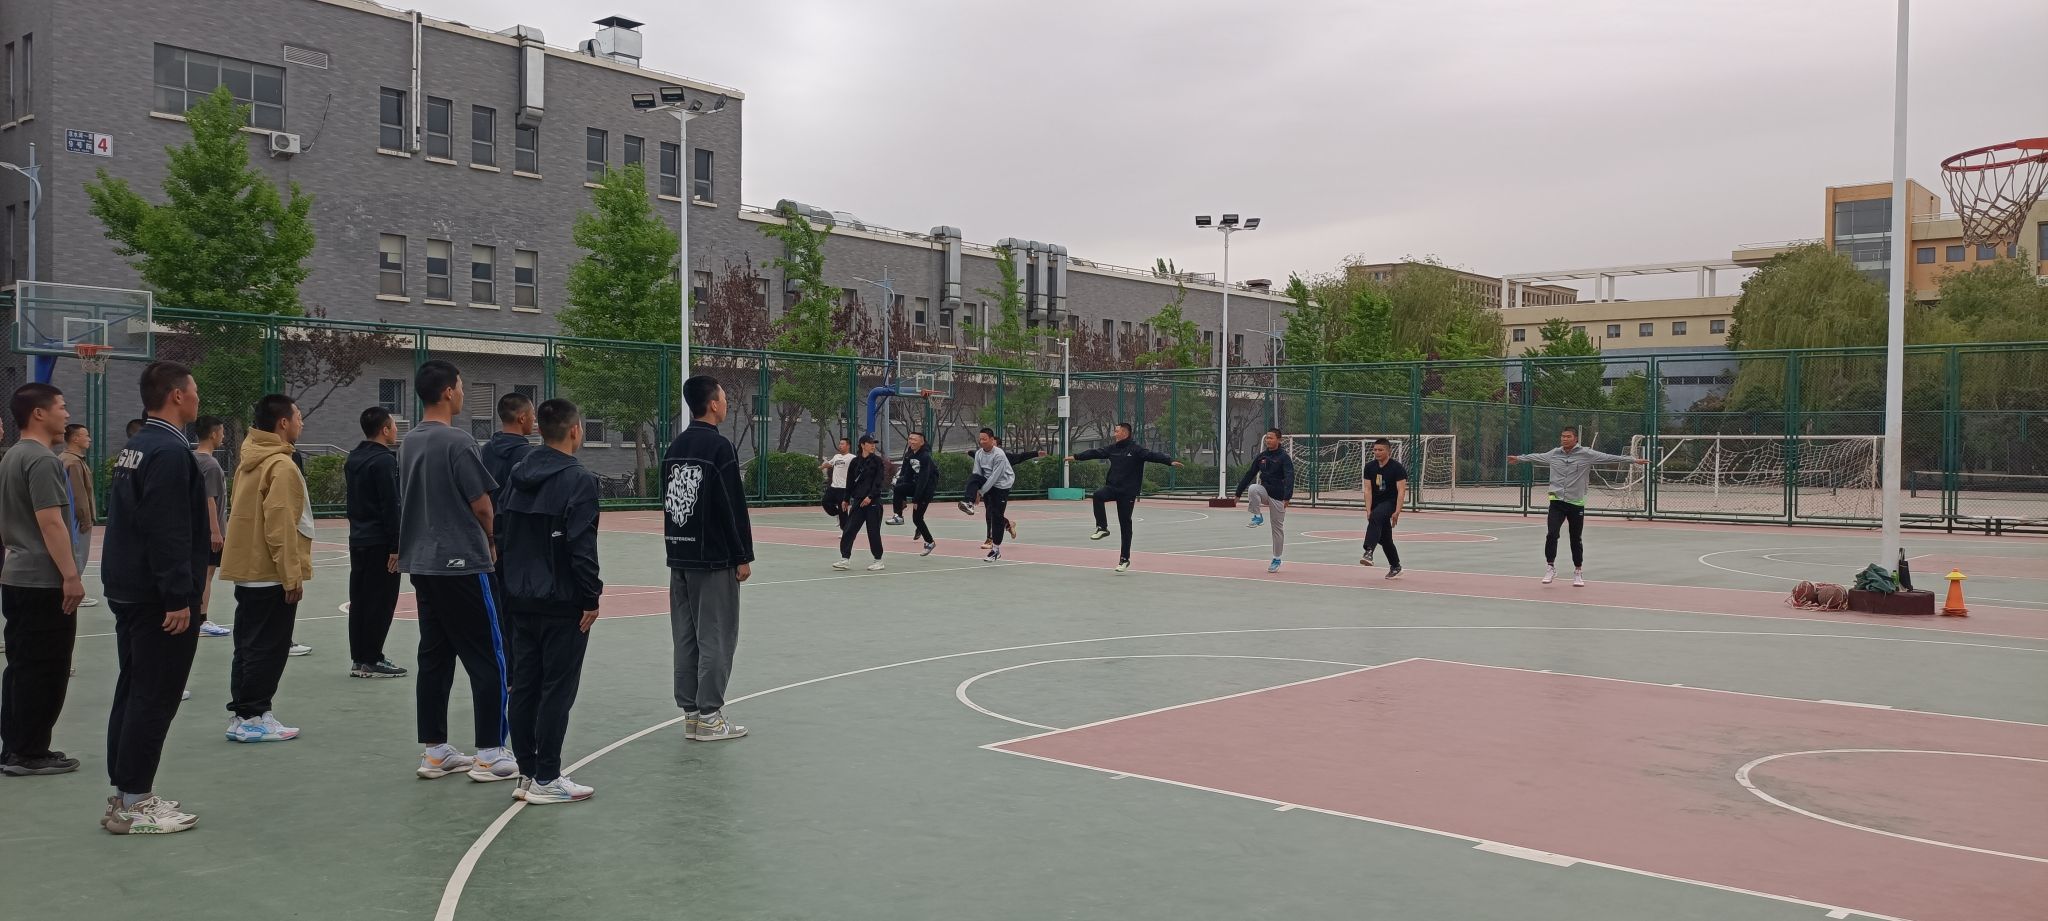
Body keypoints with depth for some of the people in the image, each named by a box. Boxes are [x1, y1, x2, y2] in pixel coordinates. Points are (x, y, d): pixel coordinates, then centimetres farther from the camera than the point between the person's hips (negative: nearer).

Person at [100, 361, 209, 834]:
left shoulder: (133, 448, 14)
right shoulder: (170, 451, -17)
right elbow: (168, 533, -23)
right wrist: (178, 598, -21)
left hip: (128, 594, 10)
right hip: (159, 598, -10)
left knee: (132, 692, 14)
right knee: (154, 698, -4)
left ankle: (126, 794, 21)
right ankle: (133, 804, 0)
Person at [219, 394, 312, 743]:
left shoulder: (249, 462, 13)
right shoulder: (281, 466, -17)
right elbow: (281, 525, -22)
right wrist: (292, 575, -18)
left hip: (248, 570, 10)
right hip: (271, 574, -10)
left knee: (250, 646, 15)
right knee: (267, 649, -2)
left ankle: (243, 714, 20)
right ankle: (251, 718, 2)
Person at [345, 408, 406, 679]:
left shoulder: (354, 458, 12)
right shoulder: (384, 460, -15)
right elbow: (390, 507, -18)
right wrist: (396, 547, -17)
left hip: (357, 539, 9)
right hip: (379, 542, -9)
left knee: (359, 600, 11)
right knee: (380, 602, -4)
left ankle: (358, 657, 16)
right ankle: (370, 661, -2)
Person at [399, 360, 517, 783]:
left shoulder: (409, 442, 10)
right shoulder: (457, 442, -15)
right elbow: (482, 506, -15)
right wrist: (491, 541, 6)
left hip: (422, 565, 8)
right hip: (462, 565, -8)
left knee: (434, 657, 11)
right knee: (487, 660, -2)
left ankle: (435, 751, 16)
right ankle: (490, 753, 0)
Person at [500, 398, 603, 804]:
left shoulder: (517, 476, 8)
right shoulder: (579, 480, -14)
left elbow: (501, 536, 12)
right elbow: (582, 547, -19)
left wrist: (512, 586, 18)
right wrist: (591, 599, -11)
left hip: (523, 601, 7)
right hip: (563, 603, -7)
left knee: (524, 687, 11)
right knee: (557, 690, -1)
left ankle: (527, 773, 18)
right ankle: (546, 780, 3)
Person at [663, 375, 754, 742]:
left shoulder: (674, 447, 10)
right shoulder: (719, 447, -13)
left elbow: (668, 502, 15)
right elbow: (734, 508, -15)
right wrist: (744, 557, -9)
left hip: (679, 557, 8)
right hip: (714, 559, -8)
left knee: (686, 637, 10)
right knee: (716, 638, -2)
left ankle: (690, 713, 14)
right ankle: (709, 717, 1)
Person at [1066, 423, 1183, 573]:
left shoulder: (1136, 449, -8)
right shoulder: (1112, 448, 9)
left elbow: (1153, 455, -19)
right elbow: (1095, 453, 17)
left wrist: (1170, 461, -33)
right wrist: (1076, 457, 20)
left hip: (1128, 492, -4)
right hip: (1112, 487, 5)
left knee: (1125, 524, 0)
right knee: (1098, 495, -28)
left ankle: (1124, 559, 9)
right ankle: (1102, 528, -16)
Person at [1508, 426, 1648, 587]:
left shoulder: (1586, 454, -5)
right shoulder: (1553, 454, 5)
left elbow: (1610, 458, -6)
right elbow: (1536, 457, 22)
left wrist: (1634, 460, -9)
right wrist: (1519, 458, 36)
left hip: (1576, 504, -1)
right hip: (1557, 502, 1)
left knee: (1576, 540, 8)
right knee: (1551, 534, -13)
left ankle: (1578, 571, 26)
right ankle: (1550, 567, 2)